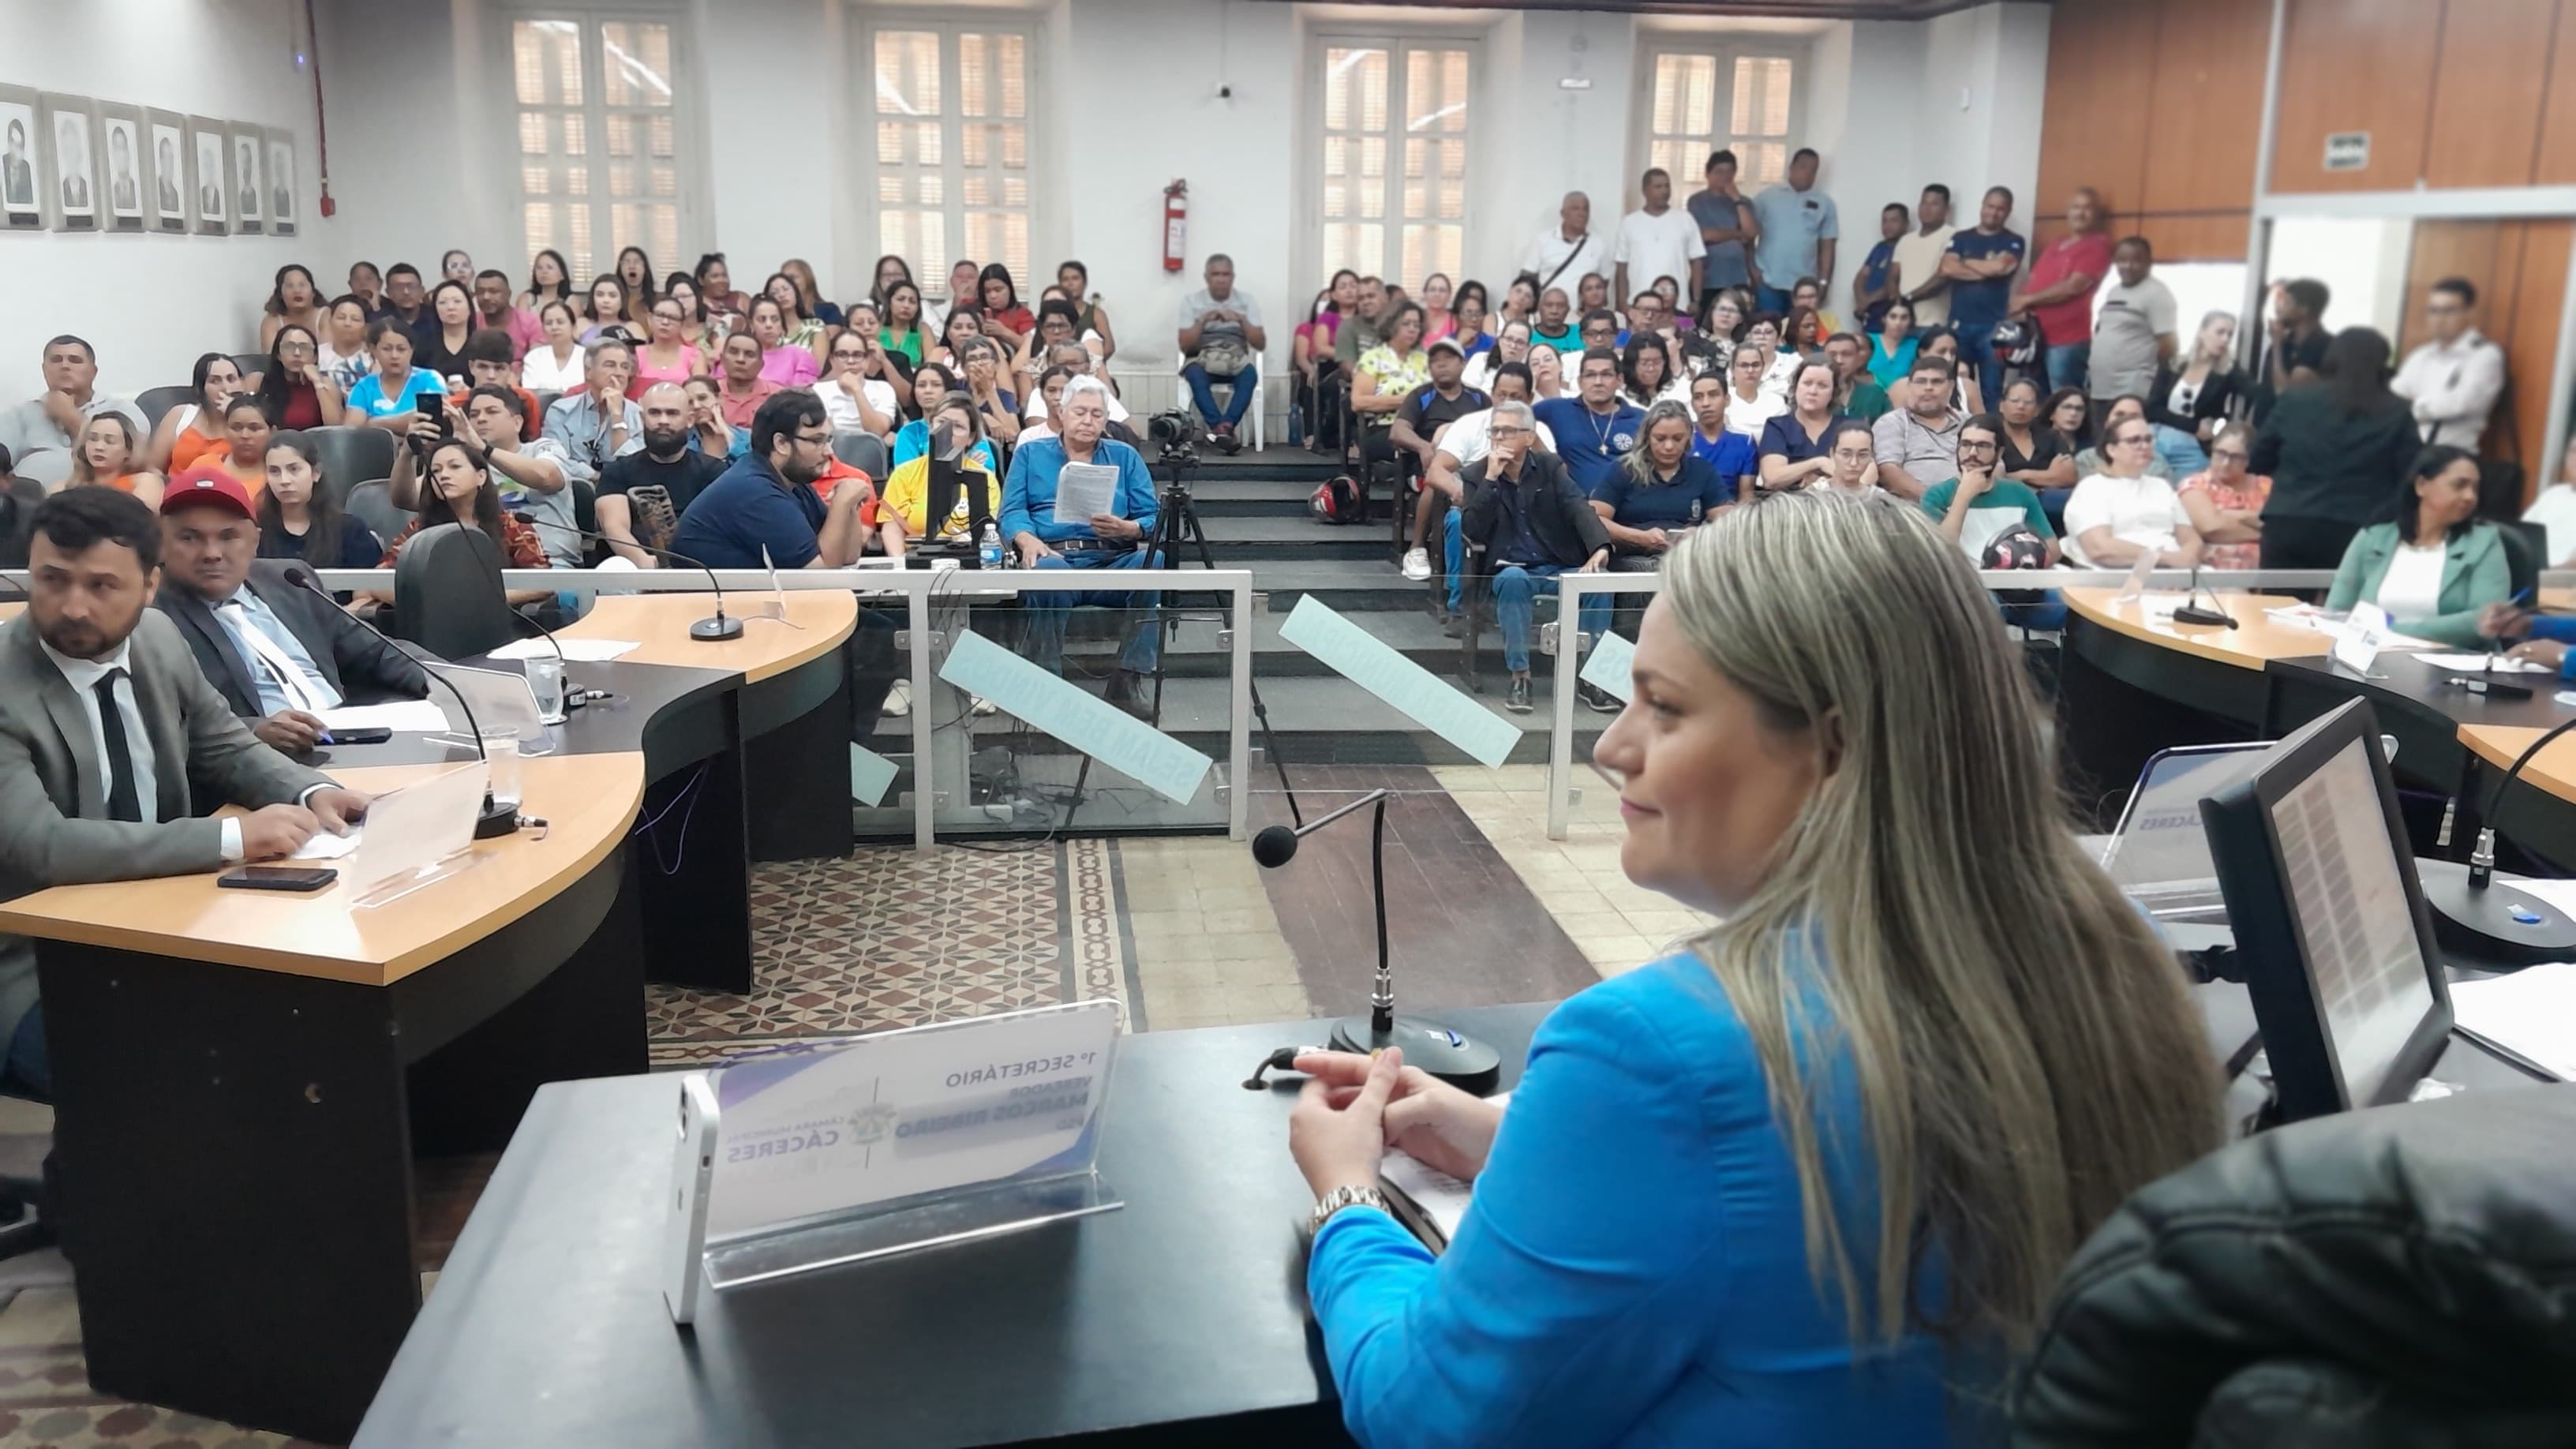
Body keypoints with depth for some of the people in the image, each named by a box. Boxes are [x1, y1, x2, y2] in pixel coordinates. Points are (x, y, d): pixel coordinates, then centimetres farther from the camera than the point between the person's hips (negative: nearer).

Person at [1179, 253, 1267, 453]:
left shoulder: (1246, 300, 7)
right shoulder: (1191, 301, 4)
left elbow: (1261, 344, 1)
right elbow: (1185, 346, -2)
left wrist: (1242, 320, -14)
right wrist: (1203, 321, -15)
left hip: (1237, 357, 1)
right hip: (1202, 357, -1)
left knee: (1249, 374, -36)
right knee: (1195, 374, -37)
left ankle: (1224, 427, -49)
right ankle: (1222, 428, -49)